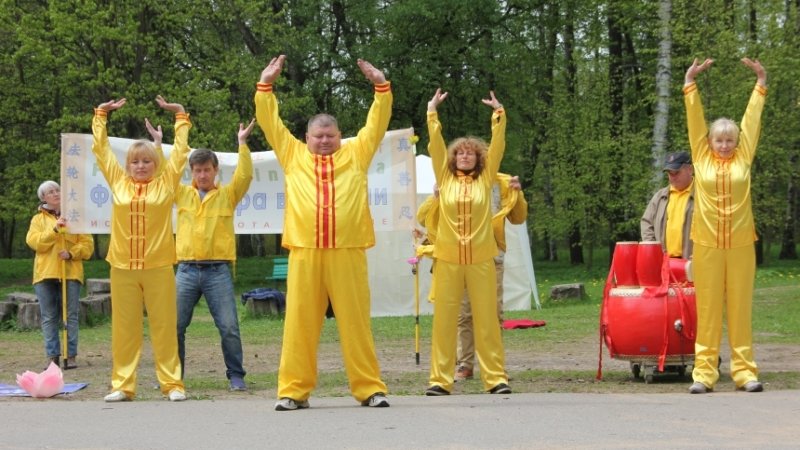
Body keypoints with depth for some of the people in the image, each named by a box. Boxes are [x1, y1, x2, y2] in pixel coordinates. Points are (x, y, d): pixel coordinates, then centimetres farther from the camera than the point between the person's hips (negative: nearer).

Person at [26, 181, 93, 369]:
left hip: (71, 273, 0)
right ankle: (52, 355, 6)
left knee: (71, 316, -1)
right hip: (46, 274, 1)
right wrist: (55, 228, -17)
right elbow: (33, 241, -7)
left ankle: (71, 355, 3)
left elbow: (87, 244, 4)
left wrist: (71, 253, -13)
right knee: (49, 317, 1)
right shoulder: (38, 219, 10)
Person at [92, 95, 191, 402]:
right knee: (124, 327, 4)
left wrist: (180, 113, 9)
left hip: (159, 266, -1)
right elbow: (101, 149, 14)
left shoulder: (166, 184, 4)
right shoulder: (118, 182, 8)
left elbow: (180, 150, 9)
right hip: (122, 267, 2)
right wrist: (101, 114, 16)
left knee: (164, 326, 2)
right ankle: (122, 384, 10)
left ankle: (172, 383, 7)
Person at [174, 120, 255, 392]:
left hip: (218, 270, -2)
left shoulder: (228, 194, 7)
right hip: (186, 269, 2)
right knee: (174, 326, 3)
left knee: (229, 327, -5)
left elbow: (245, 176, -6)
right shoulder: (182, 194, 12)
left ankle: (236, 376, 5)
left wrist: (242, 143, -11)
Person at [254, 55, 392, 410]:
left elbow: (377, 123, 16)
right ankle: (294, 389, 7)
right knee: (300, 321, 1)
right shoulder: (293, 155, 16)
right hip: (304, 252, 1)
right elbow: (270, 122, 17)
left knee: (356, 321, 1)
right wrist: (265, 85, 14)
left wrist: (381, 86, 9)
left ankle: (369, 388, 6)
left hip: (347, 252, 0)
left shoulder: (355, 154, 15)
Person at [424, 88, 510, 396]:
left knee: (486, 318, 0)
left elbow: (497, 146, 3)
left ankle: (495, 377, 4)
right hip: (447, 259, 0)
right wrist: (432, 111, 1)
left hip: (481, 259, 0)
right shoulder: (445, 178, 9)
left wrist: (499, 114, -2)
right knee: (444, 318, 0)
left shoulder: (485, 179, 8)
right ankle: (440, 378, 3)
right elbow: (435, 145, 5)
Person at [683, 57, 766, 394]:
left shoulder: (743, 158, 7)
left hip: (741, 244, 0)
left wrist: (761, 83, 14)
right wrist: (690, 83, 8)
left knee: (740, 308, 3)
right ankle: (704, 372, 2)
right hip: (707, 244, 0)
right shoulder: (702, 158, 6)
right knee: (707, 308, 0)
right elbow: (695, 120, 8)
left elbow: (751, 119, 11)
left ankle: (744, 371, 6)